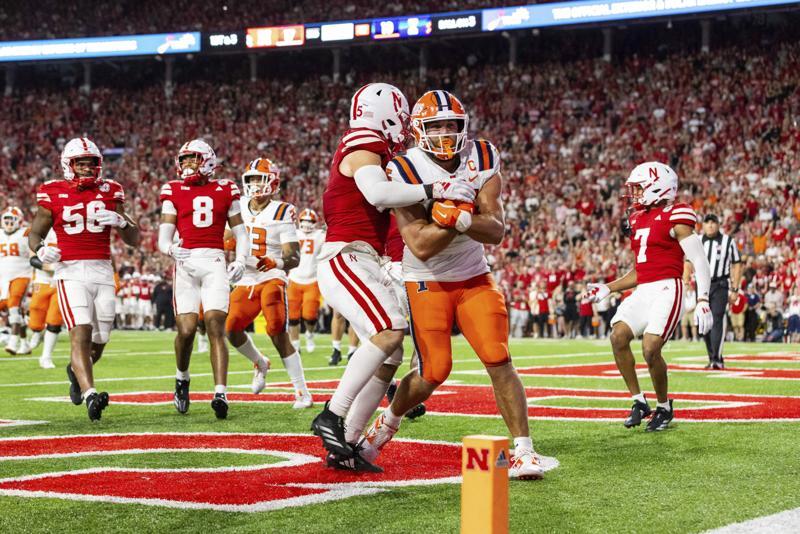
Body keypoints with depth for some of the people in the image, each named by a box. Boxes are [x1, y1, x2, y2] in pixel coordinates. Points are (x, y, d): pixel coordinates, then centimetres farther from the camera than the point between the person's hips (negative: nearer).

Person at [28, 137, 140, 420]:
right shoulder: (54, 194, 2)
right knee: (81, 333, -20)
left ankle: (76, 371, 41)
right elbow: (34, 234, 11)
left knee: (99, 341, 9)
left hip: (103, 271, 3)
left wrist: (119, 221, -11)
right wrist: (40, 250, -12)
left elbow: (134, 240, 9)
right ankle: (90, 396, -28)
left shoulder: (109, 192, 8)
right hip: (70, 271, -3)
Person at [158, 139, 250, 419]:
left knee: (216, 327, -12)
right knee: (186, 329, -8)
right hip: (186, 262, 0)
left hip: (215, 262, 0)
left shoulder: (225, 191, 12)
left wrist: (240, 260, 0)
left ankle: (221, 393, -16)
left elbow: (240, 232, 17)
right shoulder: (174, 192, 10)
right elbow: (163, 237, 4)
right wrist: (170, 249, -18)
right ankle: (182, 379, 20)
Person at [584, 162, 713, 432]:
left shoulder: (674, 218, -7)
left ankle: (664, 407, 7)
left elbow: (700, 262, -10)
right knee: (618, 337, -12)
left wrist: (702, 302, -20)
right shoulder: (638, 219, 18)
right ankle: (639, 402, 1)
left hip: (666, 290, -8)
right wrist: (608, 288, 15)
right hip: (642, 291, 8)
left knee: (650, 349, -17)